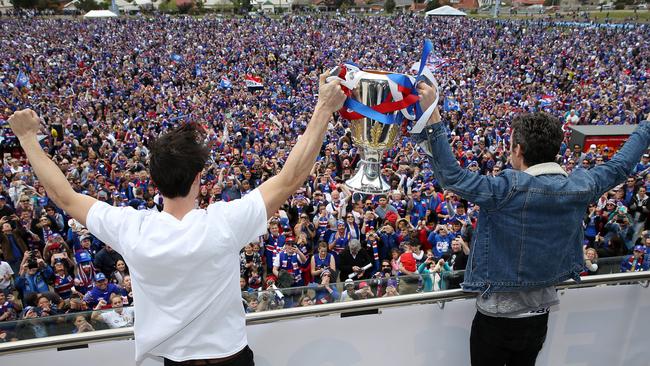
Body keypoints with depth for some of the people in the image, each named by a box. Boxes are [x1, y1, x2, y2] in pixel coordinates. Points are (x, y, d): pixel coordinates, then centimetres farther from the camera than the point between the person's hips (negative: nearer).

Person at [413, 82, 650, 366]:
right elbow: (619, 167, 8)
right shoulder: (580, 187, -9)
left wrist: (432, 116, -35)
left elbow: (452, 176, -33)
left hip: (497, 319, -5)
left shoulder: (510, 189, -27)